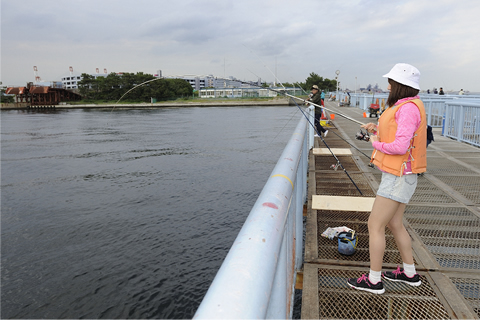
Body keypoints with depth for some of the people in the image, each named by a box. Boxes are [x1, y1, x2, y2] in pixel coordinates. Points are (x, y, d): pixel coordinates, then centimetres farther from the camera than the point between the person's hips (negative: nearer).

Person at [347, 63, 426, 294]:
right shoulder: (406, 106, 13)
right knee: (394, 224, 19)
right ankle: (409, 273, 32)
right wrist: (378, 129, 9)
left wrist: (377, 144, -11)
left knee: (375, 225, -4)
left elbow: (401, 146, -27)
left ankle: (374, 280, 7)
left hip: (399, 177, -11)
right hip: (397, 174, 11)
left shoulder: (408, 108, -20)